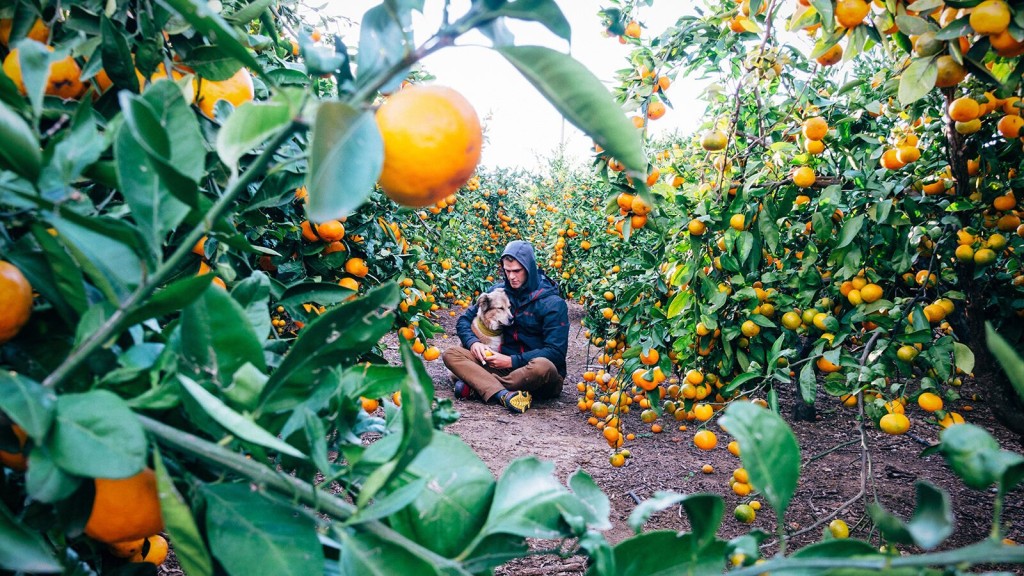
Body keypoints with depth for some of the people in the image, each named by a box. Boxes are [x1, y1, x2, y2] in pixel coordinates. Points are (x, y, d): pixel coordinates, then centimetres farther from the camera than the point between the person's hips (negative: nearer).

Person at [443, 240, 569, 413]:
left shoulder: (553, 303, -9)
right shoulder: (498, 291, 6)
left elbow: (556, 353, -14)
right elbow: (464, 320, 11)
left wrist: (512, 361, -21)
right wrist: (473, 342, -11)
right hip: (505, 365, 4)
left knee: (543, 367, -41)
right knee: (451, 354, -16)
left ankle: (476, 383, -28)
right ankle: (503, 394, -38)